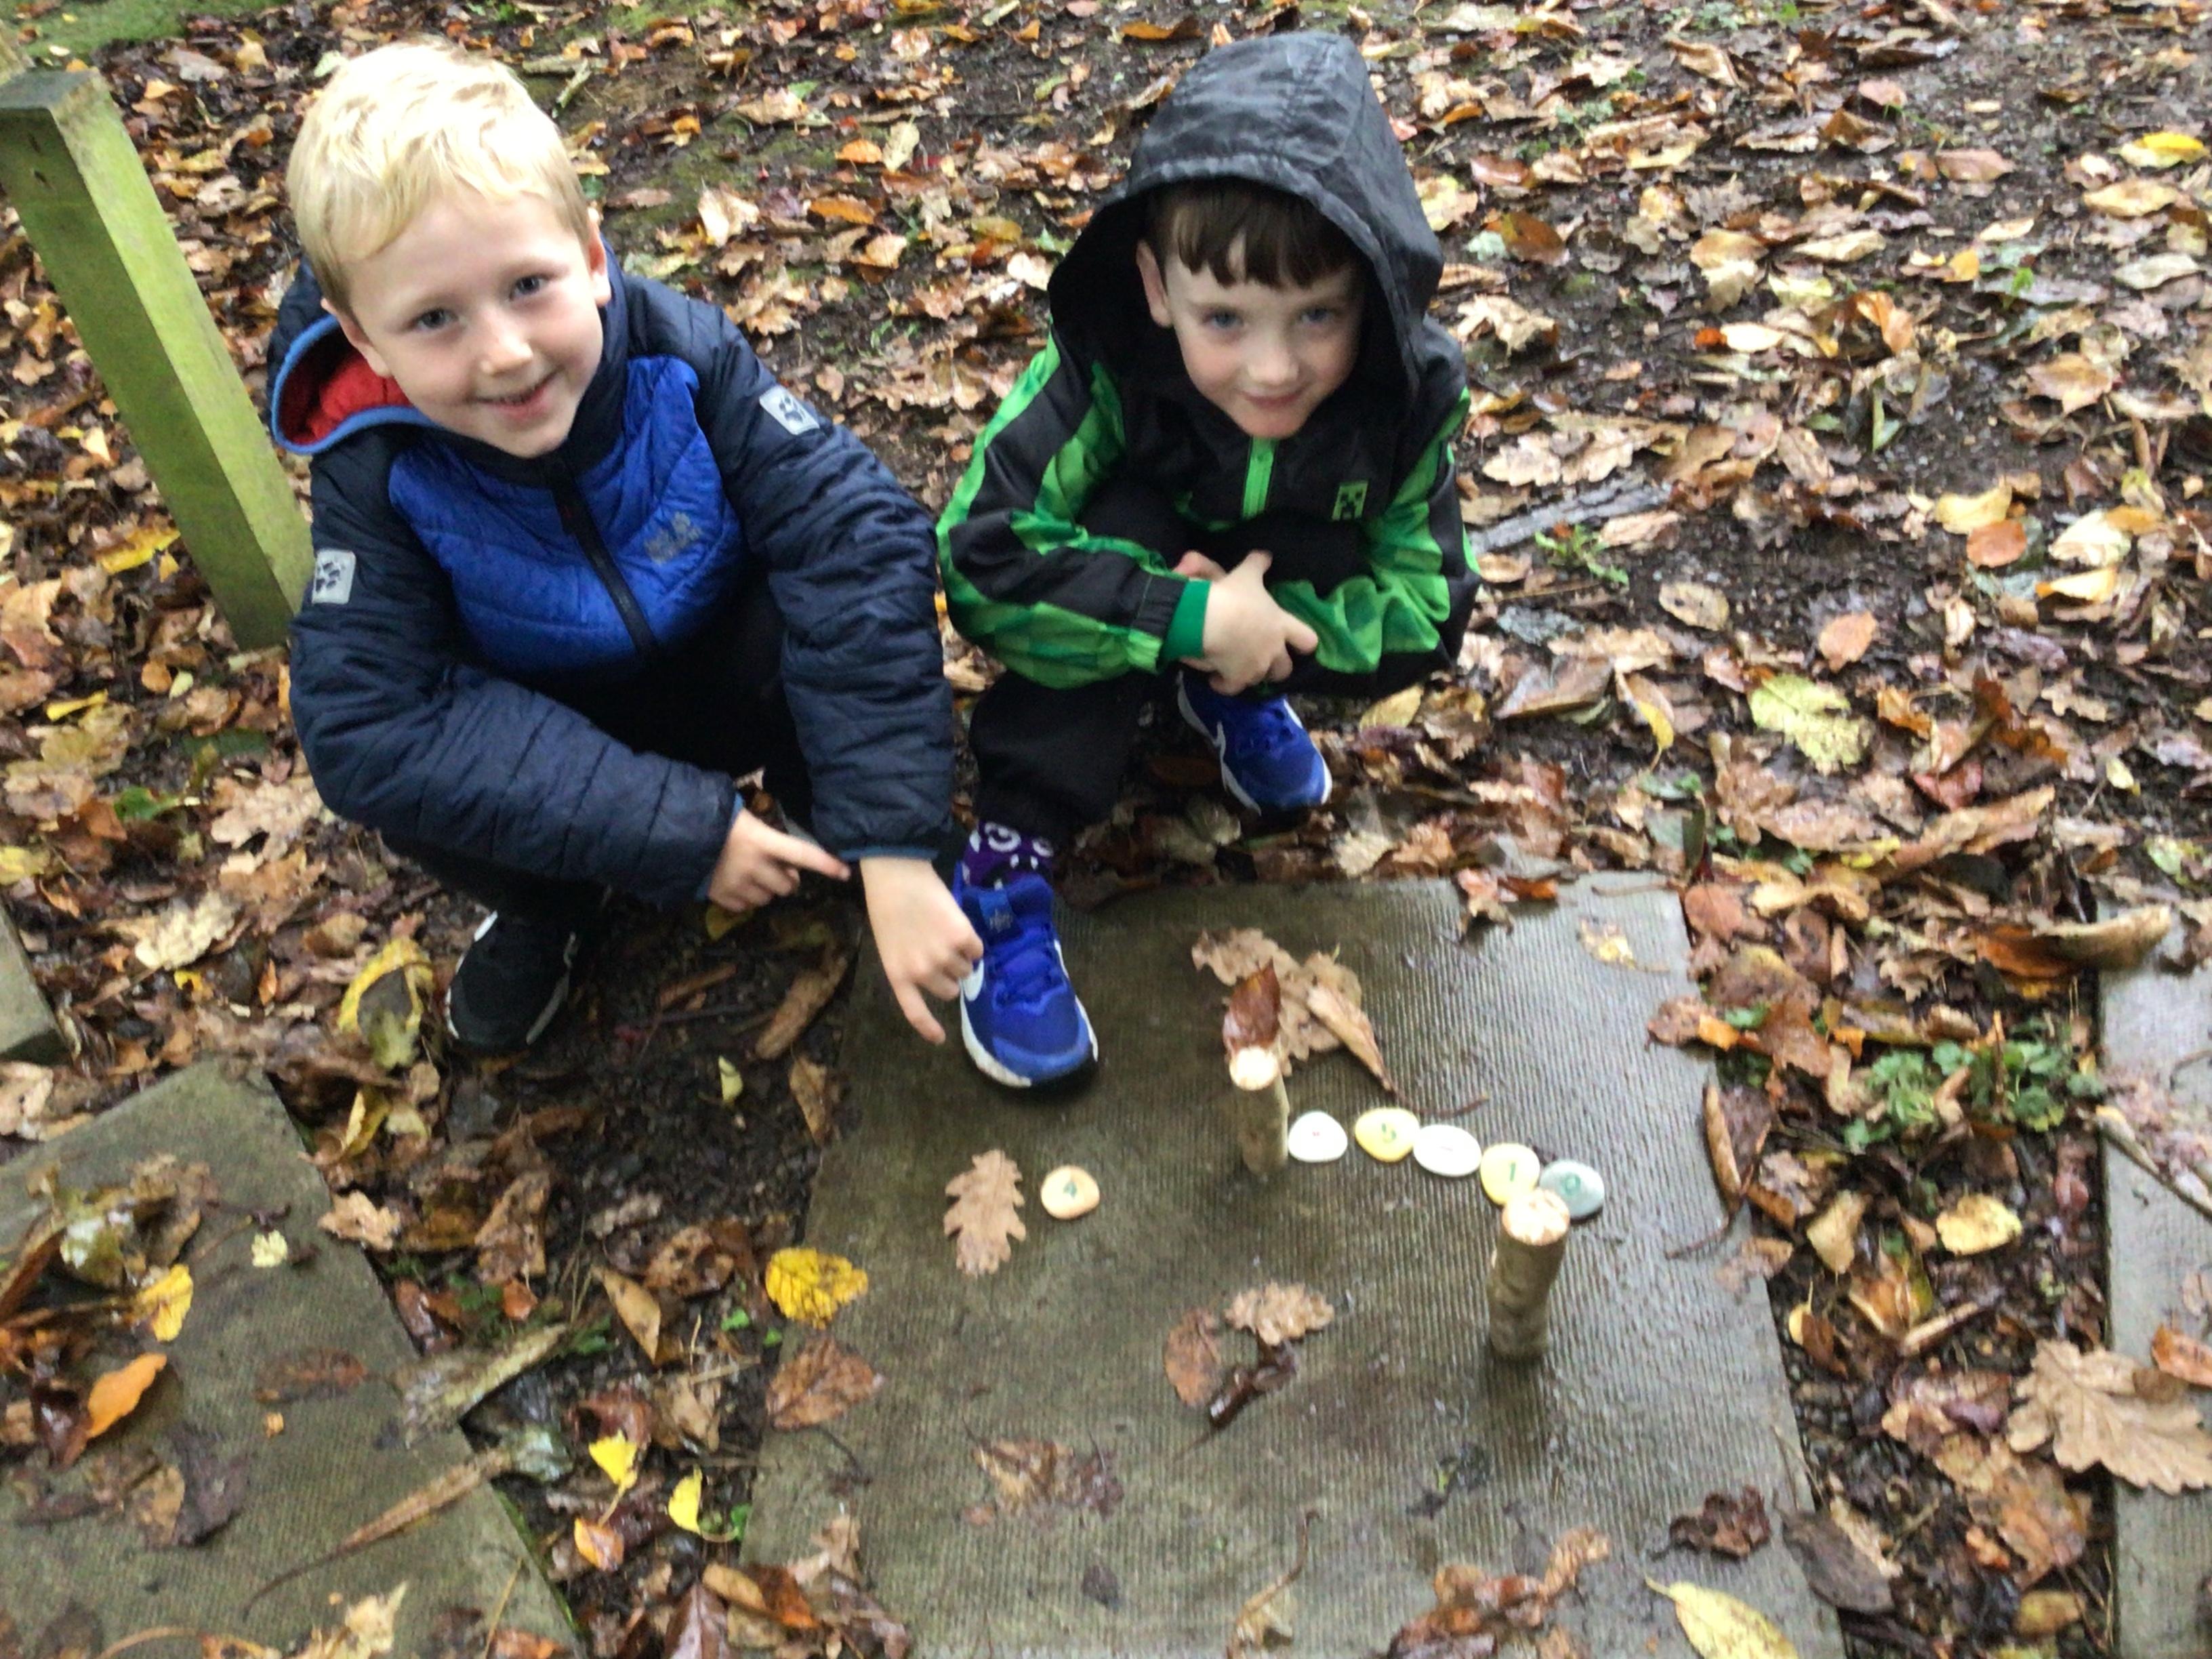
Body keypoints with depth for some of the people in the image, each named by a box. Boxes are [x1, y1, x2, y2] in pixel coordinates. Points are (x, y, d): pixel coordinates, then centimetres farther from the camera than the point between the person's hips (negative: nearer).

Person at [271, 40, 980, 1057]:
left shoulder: (681, 358, -27)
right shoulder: (378, 474, -26)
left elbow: (856, 535, -35)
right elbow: (364, 720, -33)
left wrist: (892, 847, -43)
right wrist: (682, 834, -38)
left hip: (728, 681, 0)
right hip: (549, 734, 1)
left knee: (850, 598, -31)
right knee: (400, 781, -31)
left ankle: (824, 820, 1)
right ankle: (544, 906, 4)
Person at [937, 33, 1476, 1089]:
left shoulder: (1411, 395, -26)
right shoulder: (1102, 374, -33)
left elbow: (1425, 607, -23)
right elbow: (981, 560, -38)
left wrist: (1253, 627, -37)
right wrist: (1190, 618, -43)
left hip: (1276, 596, 2)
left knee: (1396, 635, -29)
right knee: (1129, 516, -35)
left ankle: (1232, 700, 4)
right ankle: (1008, 857, -28)